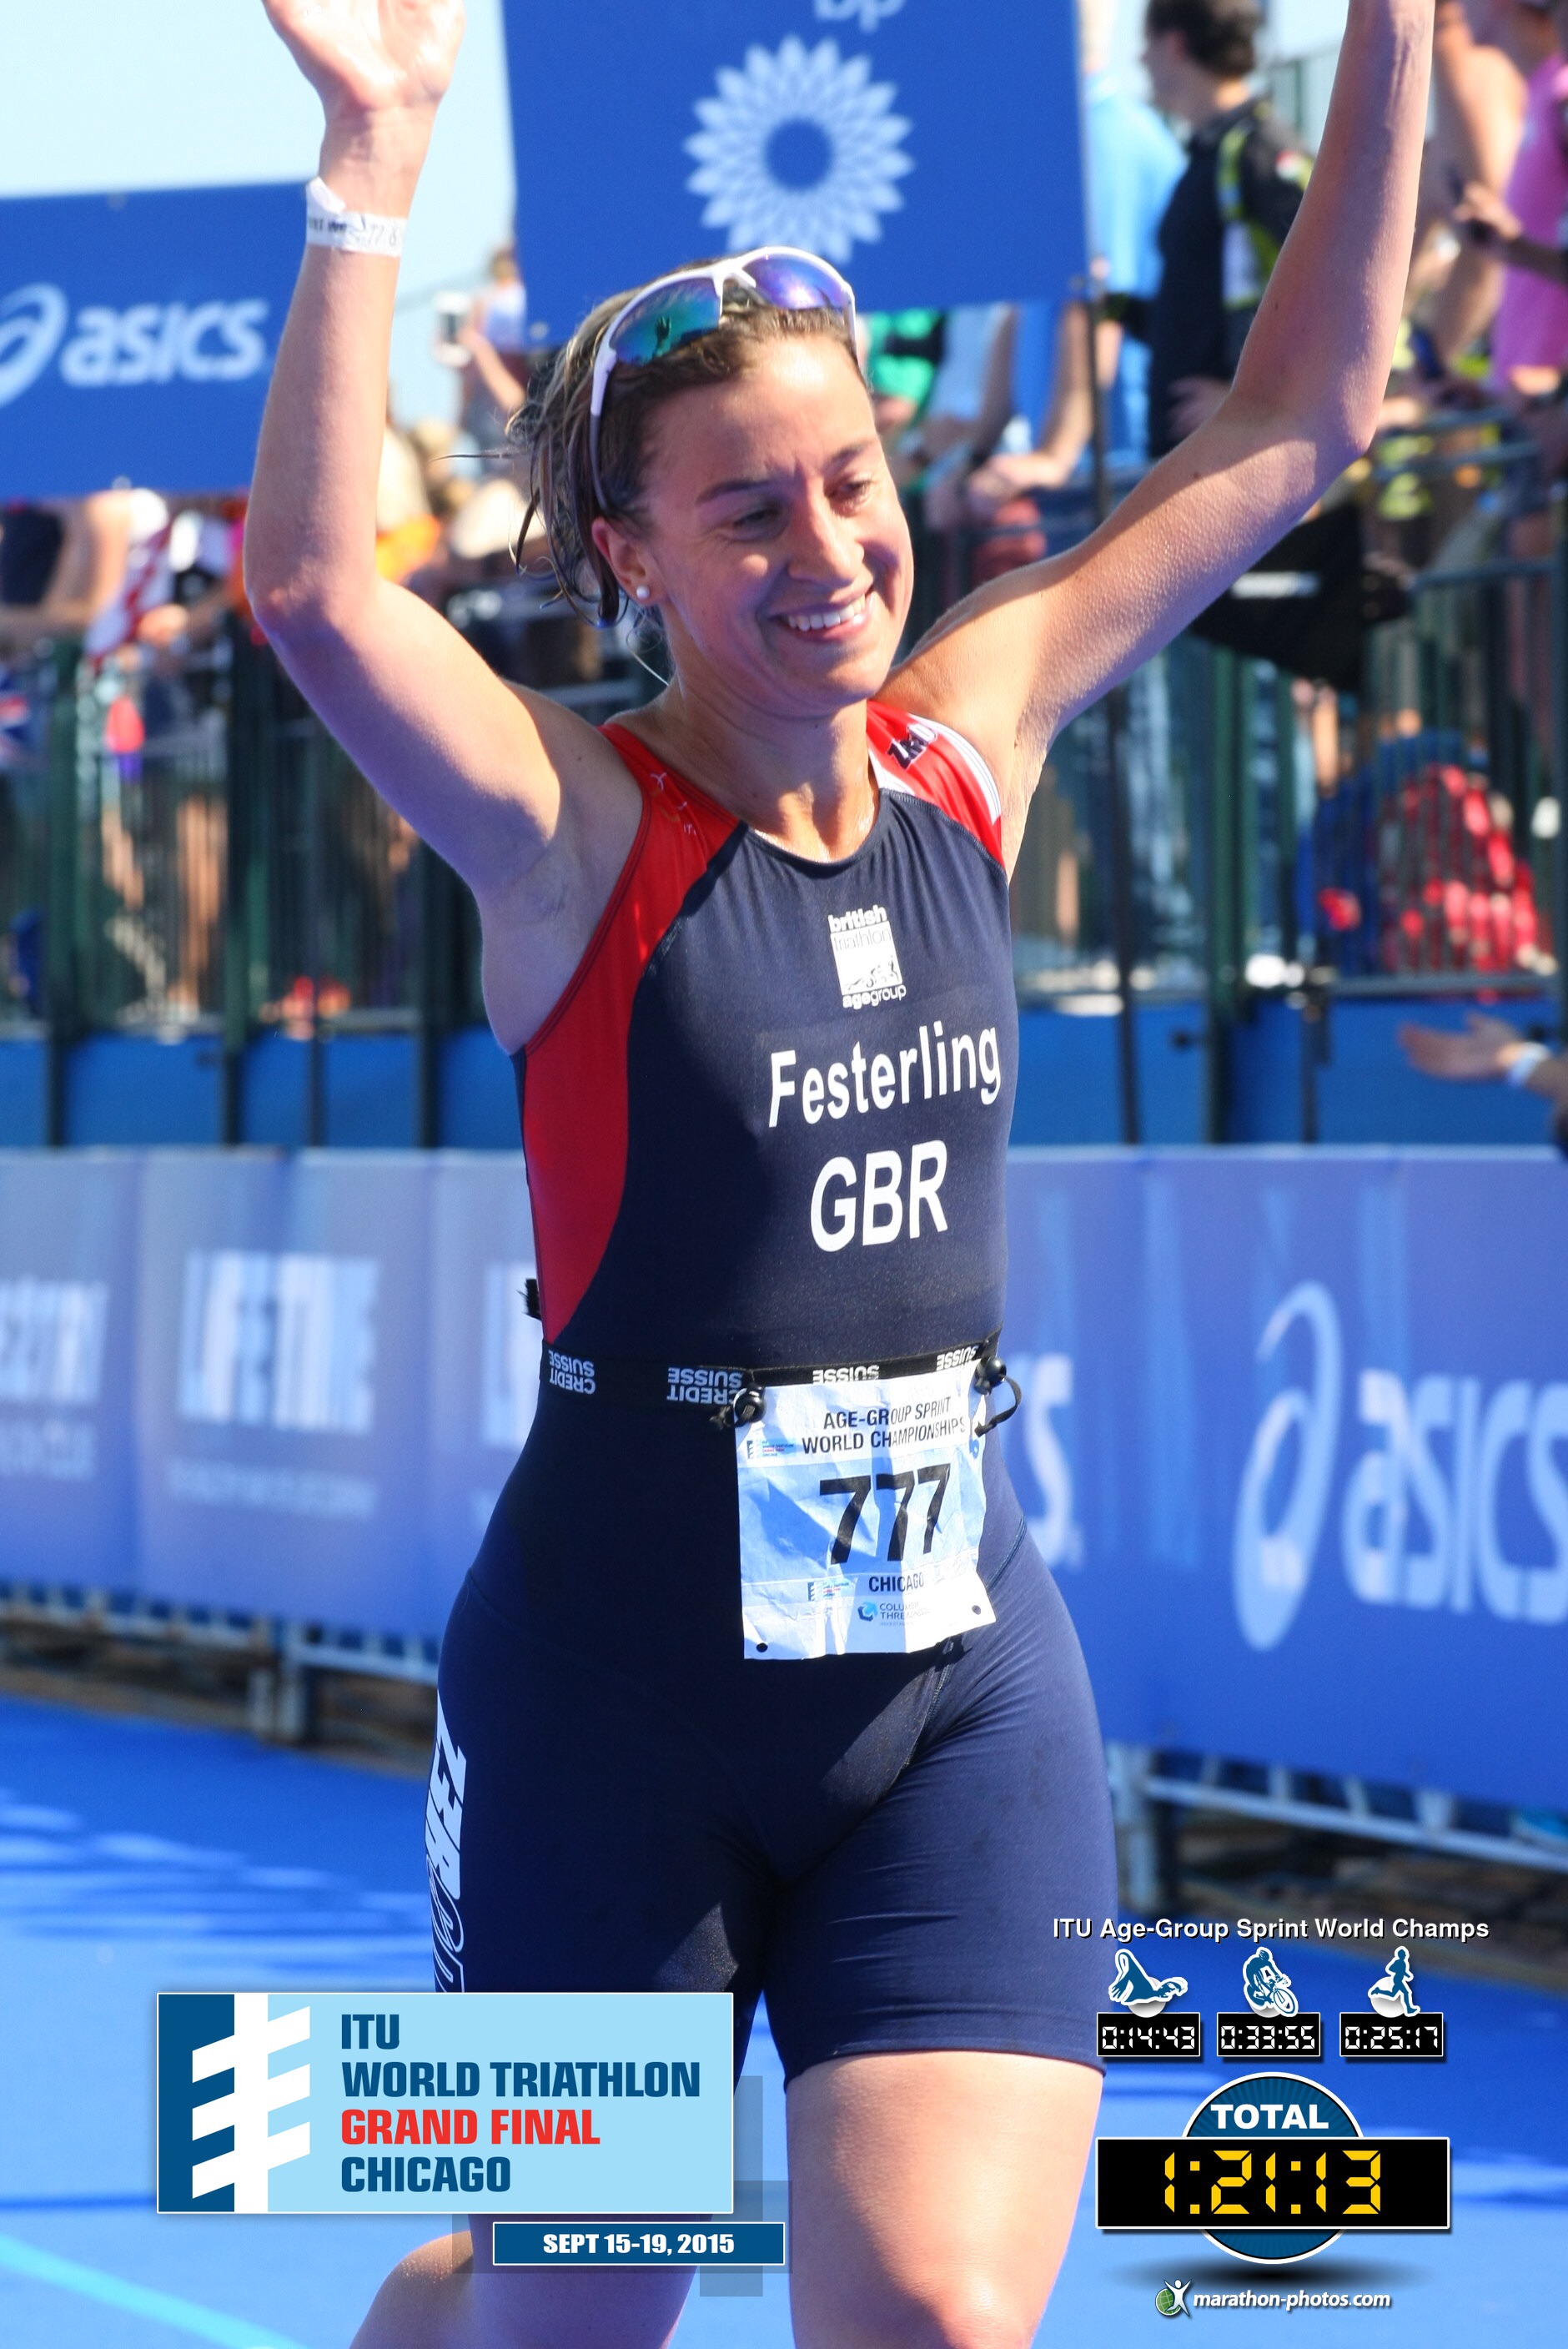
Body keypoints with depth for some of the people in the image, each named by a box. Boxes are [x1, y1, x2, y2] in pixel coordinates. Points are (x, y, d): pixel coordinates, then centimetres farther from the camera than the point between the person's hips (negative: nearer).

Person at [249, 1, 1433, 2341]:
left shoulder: (966, 744, 3)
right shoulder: (576, 826, -11)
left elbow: (1297, 421, 7)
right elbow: (314, 587, -31)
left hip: (961, 1673, 3)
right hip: (615, 1683, -3)